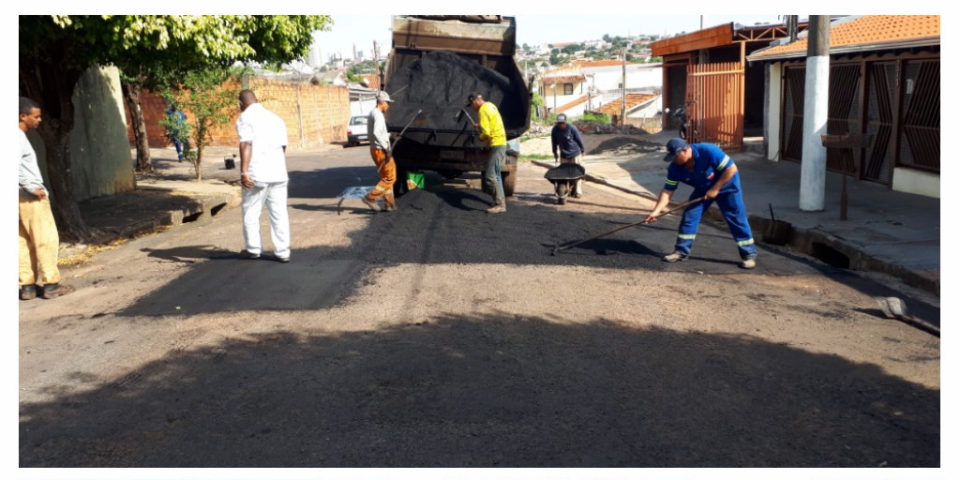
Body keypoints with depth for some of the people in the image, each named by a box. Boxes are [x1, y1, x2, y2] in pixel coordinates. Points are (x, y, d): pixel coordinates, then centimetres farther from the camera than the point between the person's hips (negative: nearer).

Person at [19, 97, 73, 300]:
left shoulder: (21, 136, 13)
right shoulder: (19, 137, -15)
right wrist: (32, 188, -21)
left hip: (26, 197, 9)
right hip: (31, 198, -9)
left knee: (24, 242, 9)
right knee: (46, 240, -3)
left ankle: (27, 285, 11)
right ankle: (50, 284, 1)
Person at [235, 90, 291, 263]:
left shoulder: (245, 118, -3)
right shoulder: (275, 117, 16)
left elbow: (246, 145, -16)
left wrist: (244, 172, -21)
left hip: (257, 174, -5)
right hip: (278, 173, 5)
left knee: (251, 212, 9)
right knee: (279, 213, 6)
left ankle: (252, 249, 16)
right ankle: (282, 252, 6)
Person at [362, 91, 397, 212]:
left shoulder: (372, 114, 15)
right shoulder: (378, 115, -16)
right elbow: (376, 133, -29)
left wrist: (388, 135, 20)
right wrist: (386, 148, -26)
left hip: (375, 149, 10)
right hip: (381, 151, -10)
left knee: (385, 177, 14)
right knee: (390, 178, -6)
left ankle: (389, 204, 16)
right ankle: (370, 198, -6)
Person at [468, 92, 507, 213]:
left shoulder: (483, 110, -16)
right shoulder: (490, 105, 14)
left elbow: (486, 132, -22)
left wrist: (481, 138, -2)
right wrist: (479, 125, 16)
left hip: (496, 144, -10)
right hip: (501, 142, 10)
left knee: (490, 175, -11)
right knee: (496, 174, 17)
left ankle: (500, 204, -12)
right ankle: (500, 200, 24)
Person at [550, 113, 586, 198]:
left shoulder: (572, 128, -16)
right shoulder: (555, 130, -8)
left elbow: (579, 139, -4)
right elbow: (554, 142, 6)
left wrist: (582, 149, 6)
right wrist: (555, 154, 13)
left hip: (575, 154, -3)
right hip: (564, 155, 3)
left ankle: (577, 191, 2)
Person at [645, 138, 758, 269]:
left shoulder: (708, 151, -35)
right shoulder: (675, 168, -20)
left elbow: (731, 169, -29)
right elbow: (667, 191, -17)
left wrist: (715, 189, -27)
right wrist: (656, 211, -28)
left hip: (726, 186, -5)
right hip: (703, 189, 5)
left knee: (737, 219, -5)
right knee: (689, 216, -5)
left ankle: (749, 254, 5)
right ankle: (681, 251, 5)